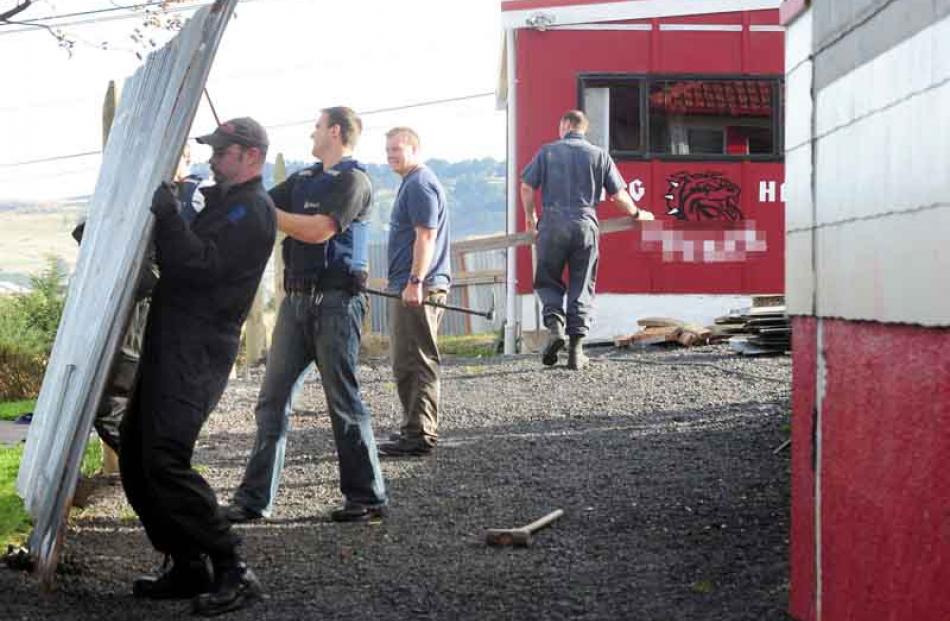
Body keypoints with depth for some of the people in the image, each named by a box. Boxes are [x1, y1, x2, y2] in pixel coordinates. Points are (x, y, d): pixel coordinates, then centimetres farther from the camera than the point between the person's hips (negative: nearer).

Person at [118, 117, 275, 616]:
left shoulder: (253, 209, -7)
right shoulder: (221, 202, 25)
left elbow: (201, 264, -19)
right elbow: (177, 260, 28)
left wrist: (167, 214, -18)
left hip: (198, 349, -10)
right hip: (168, 344, 10)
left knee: (164, 460, -19)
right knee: (134, 455, 9)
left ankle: (232, 573, -13)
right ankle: (186, 567, 13)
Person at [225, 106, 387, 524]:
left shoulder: (353, 180, -5)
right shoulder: (304, 179, 20)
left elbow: (318, 230, -16)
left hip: (336, 301, -8)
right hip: (296, 299, 8)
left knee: (343, 400, -5)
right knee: (272, 398, 4)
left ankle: (367, 497, 4)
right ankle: (255, 498, 7)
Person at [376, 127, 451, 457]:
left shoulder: (420, 185, -11)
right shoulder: (412, 183, 22)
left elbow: (426, 236, -20)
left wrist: (415, 282, -25)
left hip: (416, 289, -11)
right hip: (408, 286, 11)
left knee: (415, 362, -10)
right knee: (407, 362, 16)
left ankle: (419, 433, -8)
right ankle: (415, 428, 23)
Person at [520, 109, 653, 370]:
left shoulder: (548, 151, 7)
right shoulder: (599, 155, 9)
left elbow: (527, 186, 3)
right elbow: (618, 194, 7)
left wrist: (530, 216, 19)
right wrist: (636, 213, 25)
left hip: (553, 224, -1)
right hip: (586, 226, 1)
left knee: (547, 282, 12)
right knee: (581, 288, 6)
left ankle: (555, 324, -14)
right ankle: (576, 350, 2)